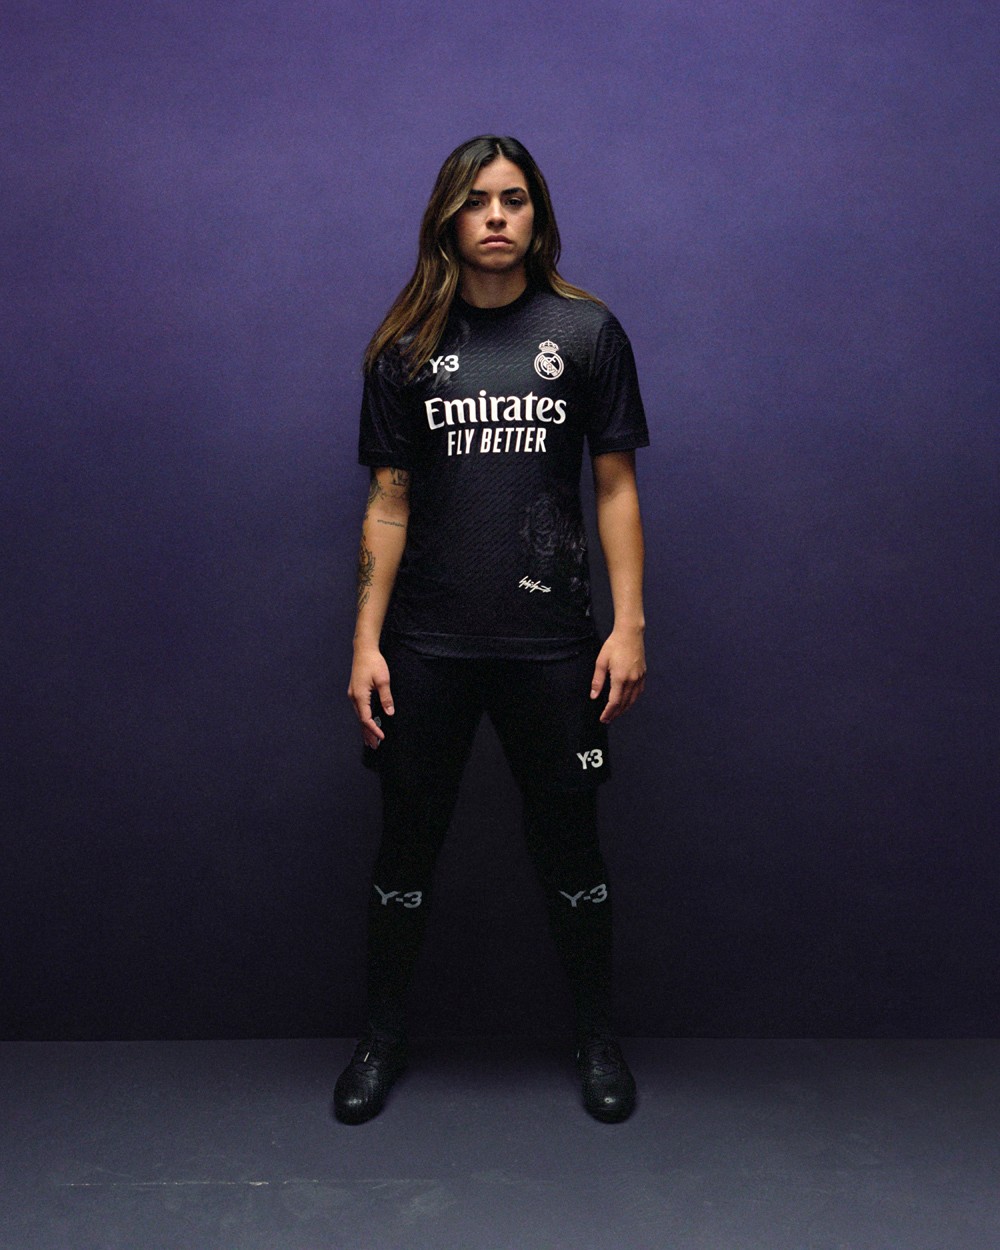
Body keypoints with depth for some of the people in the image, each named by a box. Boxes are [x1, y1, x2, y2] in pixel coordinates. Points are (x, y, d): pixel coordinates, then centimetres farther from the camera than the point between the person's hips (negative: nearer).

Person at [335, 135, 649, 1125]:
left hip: (550, 642, -1)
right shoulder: (407, 346, 6)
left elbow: (616, 486, 3)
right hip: (425, 645, 1)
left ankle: (597, 1038, 32)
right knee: (406, 846, 11)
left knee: (570, 847, 10)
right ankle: (382, 1037, 33)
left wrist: (629, 623, -4)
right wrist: (366, 642, 0)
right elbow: (388, 503, 5)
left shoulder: (587, 331, 3)